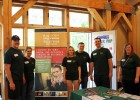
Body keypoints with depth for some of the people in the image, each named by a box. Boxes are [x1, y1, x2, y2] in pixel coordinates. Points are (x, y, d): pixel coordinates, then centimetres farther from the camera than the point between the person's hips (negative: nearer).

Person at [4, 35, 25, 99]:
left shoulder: (20, 51, 11)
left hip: (19, 79, 8)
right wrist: (11, 82, -22)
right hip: (13, 79, -8)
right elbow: (7, 68, -18)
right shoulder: (8, 52, -13)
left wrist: (23, 76, 14)